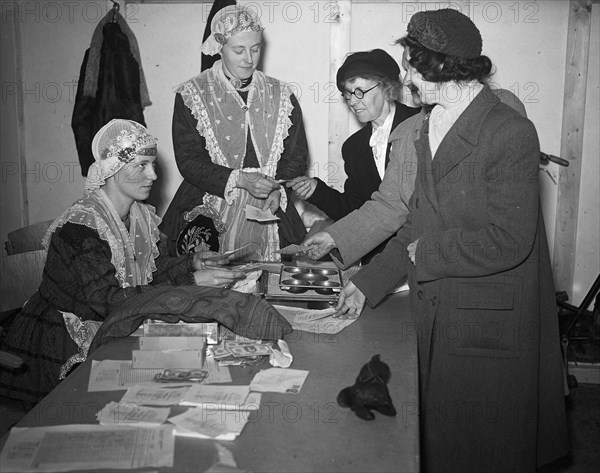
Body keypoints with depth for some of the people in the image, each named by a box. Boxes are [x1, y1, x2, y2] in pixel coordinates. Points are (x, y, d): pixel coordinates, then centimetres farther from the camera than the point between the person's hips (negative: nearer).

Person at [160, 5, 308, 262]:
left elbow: (297, 156, 10)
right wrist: (240, 179, -19)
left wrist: (278, 190, -9)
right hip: (208, 216, -2)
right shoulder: (192, 95, 1)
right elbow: (188, 161, -6)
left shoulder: (281, 95, 10)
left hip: (269, 213, 2)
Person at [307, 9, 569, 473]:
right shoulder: (428, 129, 8)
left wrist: (427, 252, -11)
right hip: (435, 319, 7)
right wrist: (368, 283, 9)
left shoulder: (510, 131, -16)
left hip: (489, 326, -7)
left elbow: (508, 240, -21)